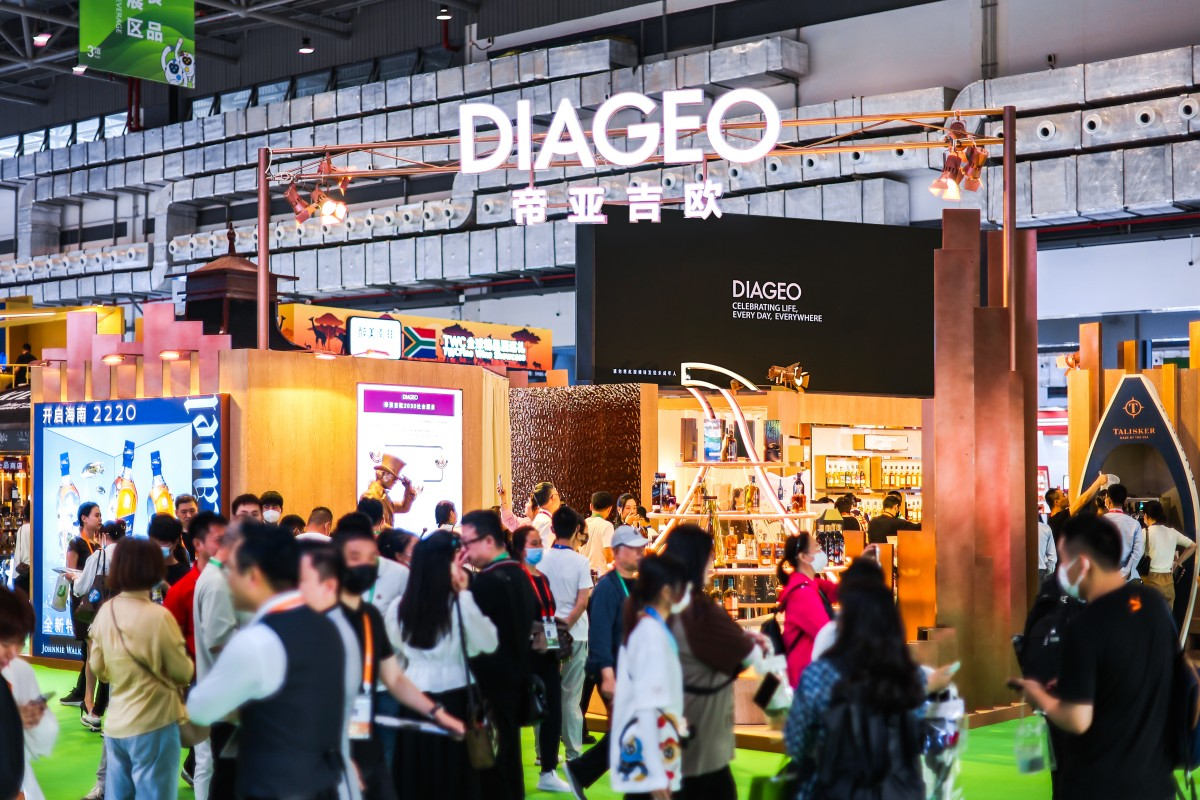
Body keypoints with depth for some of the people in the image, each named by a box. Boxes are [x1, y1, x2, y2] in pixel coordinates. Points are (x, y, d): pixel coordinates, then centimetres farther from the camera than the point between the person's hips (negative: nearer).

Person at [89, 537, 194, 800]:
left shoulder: (106, 612, 1)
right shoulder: (158, 616, -18)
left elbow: (98, 668, 10)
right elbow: (183, 672, -9)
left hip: (116, 724, 6)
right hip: (153, 725, -6)